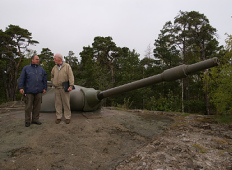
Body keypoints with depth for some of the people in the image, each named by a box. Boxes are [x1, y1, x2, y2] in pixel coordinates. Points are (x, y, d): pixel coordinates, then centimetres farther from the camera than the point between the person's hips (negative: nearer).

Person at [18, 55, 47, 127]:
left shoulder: (41, 69, 14)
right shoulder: (26, 68, 6)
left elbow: (44, 80, 16)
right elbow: (21, 79, 1)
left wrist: (44, 88, 10)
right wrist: (20, 88, -8)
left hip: (38, 91, 3)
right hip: (29, 91, -3)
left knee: (37, 106, 6)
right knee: (28, 106, 0)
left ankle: (35, 120, 17)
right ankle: (27, 121, 11)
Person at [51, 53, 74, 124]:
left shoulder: (67, 66, -3)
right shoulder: (55, 67, 12)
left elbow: (71, 76, -11)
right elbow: (52, 76, 27)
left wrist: (71, 86, -20)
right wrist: (53, 83, 13)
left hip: (64, 88, -4)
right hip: (57, 88, 4)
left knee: (66, 103, 0)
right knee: (58, 103, 7)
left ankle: (67, 117, 9)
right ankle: (58, 117, 16)